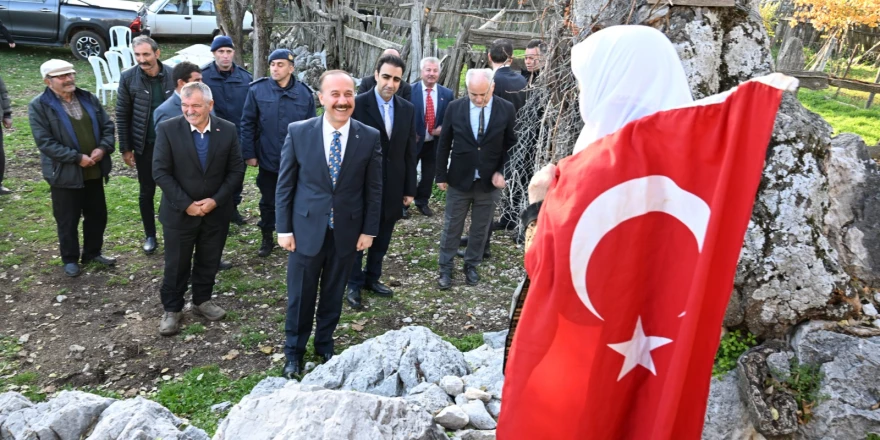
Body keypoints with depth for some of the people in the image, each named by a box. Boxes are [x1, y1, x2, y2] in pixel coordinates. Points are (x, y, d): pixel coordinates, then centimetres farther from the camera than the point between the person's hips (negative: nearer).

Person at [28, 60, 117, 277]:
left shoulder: (88, 98, 6)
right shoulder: (39, 105, -10)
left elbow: (108, 125, 7)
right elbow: (45, 142, -16)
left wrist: (103, 148, -12)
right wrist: (77, 158, -21)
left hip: (94, 171, 5)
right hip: (65, 173, -5)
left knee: (97, 215, 15)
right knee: (68, 221, 8)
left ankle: (92, 253, 34)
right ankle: (70, 259, 25)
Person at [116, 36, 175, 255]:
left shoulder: (173, 75, -6)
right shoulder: (128, 78, -6)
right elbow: (122, 115, -1)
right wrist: (125, 148, -3)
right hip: (144, 145, 0)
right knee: (146, 192, 11)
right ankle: (150, 235, 26)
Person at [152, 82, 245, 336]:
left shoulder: (228, 130, -5)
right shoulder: (167, 129, -11)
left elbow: (236, 171, -3)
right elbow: (160, 172, -12)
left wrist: (216, 200, -13)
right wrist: (186, 204, -16)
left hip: (216, 212, 2)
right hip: (179, 212, -2)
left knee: (209, 262, 16)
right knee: (176, 265, 10)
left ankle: (202, 301, 36)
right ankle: (172, 309, 28)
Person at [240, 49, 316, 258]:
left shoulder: (304, 93, -4)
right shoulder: (257, 90, -7)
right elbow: (247, 124, -3)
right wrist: (249, 153, -6)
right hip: (268, 159, 0)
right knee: (268, 201, 14)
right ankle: (267, 238, 31)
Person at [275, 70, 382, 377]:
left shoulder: (370, 137, -6)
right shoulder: (298, 132, -8)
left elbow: (373, 189, 0)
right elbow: (285, 184, -2)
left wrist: (369, 230, 0)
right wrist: (284, 228, -3)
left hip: (347, 232, 1)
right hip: (306, 229, -1)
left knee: (333, 295, 17)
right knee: (300, 295, 12)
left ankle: (325, 344, 39)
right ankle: (294, 351, 33)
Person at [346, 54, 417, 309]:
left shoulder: (407, 109, 2)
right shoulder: (357, 104, -11)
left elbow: (410, 152, 5)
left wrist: (410, 189, 6)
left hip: (393, 186, 4)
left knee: (382, 238, 16)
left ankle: (372, 278, 34)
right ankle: (354, 284, 26)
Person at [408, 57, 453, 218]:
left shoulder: (447, 94, -2)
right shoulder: (409, 90, -11)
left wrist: (443, 128, -14)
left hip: (434, 142, 3)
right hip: (413, 141, -3)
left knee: (429, 175, 16)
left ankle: (422, 202, 37)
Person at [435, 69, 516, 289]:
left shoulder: (507, 109, -8)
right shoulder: (455, 107, -7)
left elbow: (512, 144, 0)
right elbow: (444, 144, 1)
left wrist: (502, 172, -11)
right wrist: (441, 175, 1)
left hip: (489, 181, 0)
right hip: (459, 179, 0)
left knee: (480, 229, 14)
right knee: (451, 227, 10)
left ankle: (471, 265, 33)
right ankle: (445, 268, 26)